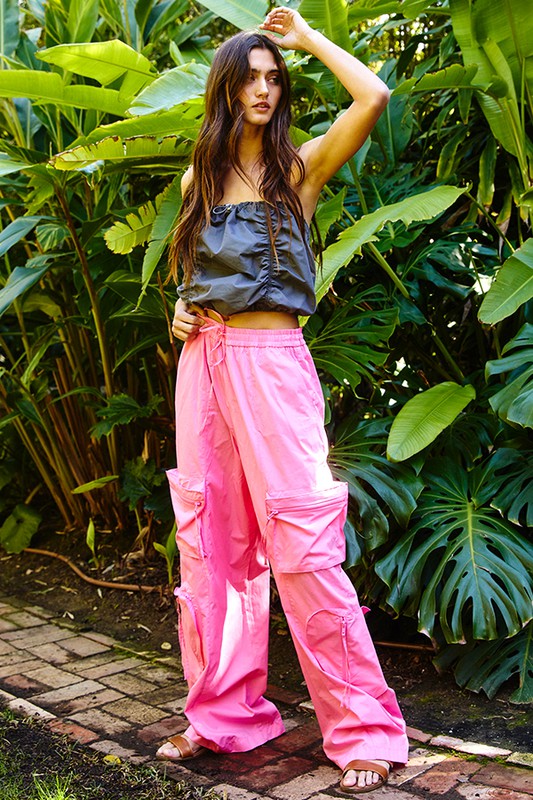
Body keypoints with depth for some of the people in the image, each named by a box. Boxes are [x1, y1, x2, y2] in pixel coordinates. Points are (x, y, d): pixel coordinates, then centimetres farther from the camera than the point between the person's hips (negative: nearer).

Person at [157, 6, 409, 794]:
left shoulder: (300, 168, 3)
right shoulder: (199, 178, 15)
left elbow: (374, 96, -12)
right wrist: (179, 310, 5)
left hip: (272, 361, -5)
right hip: (203, 359, 5)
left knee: (302, 542, -9)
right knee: (210, 538, 7)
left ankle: (365, 726, 3)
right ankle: (222, 713, 21)